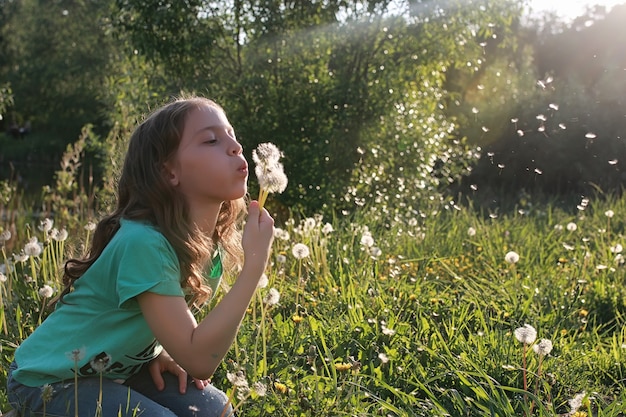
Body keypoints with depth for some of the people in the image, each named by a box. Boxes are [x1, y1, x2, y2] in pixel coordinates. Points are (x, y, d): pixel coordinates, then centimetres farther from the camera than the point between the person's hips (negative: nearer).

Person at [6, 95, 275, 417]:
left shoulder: (209, 243, -7)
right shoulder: (144, 242, -31)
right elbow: (199, 361, -32)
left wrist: (158, 351, -10)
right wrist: (254, 263, -34)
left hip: (116, 370, 6)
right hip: (49, 381, -6)